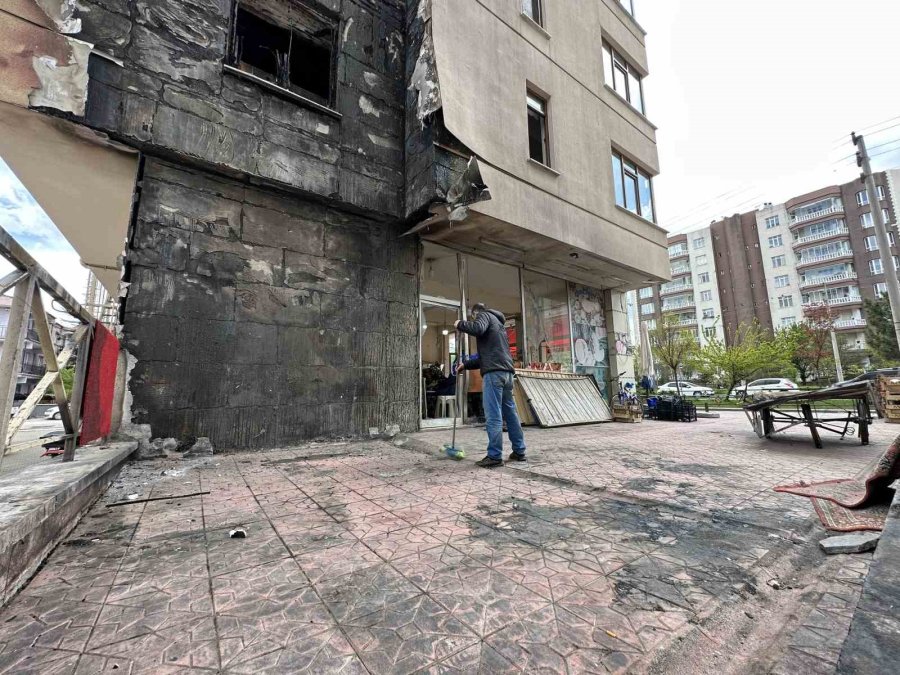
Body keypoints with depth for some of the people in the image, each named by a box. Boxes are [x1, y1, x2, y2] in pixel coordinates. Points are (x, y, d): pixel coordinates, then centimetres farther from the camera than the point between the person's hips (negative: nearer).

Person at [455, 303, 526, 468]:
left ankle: (495, 456, -5)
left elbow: (477, 328, -20)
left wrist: (460, 324, -2)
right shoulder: (497, 322, 33)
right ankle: (519, 452, 17)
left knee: (493, 415, -8)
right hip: (507, 371, 9)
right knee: (510, 412, 11)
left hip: (494, 372, -9)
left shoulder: (485, 315, 7)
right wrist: (466, 364, 32)